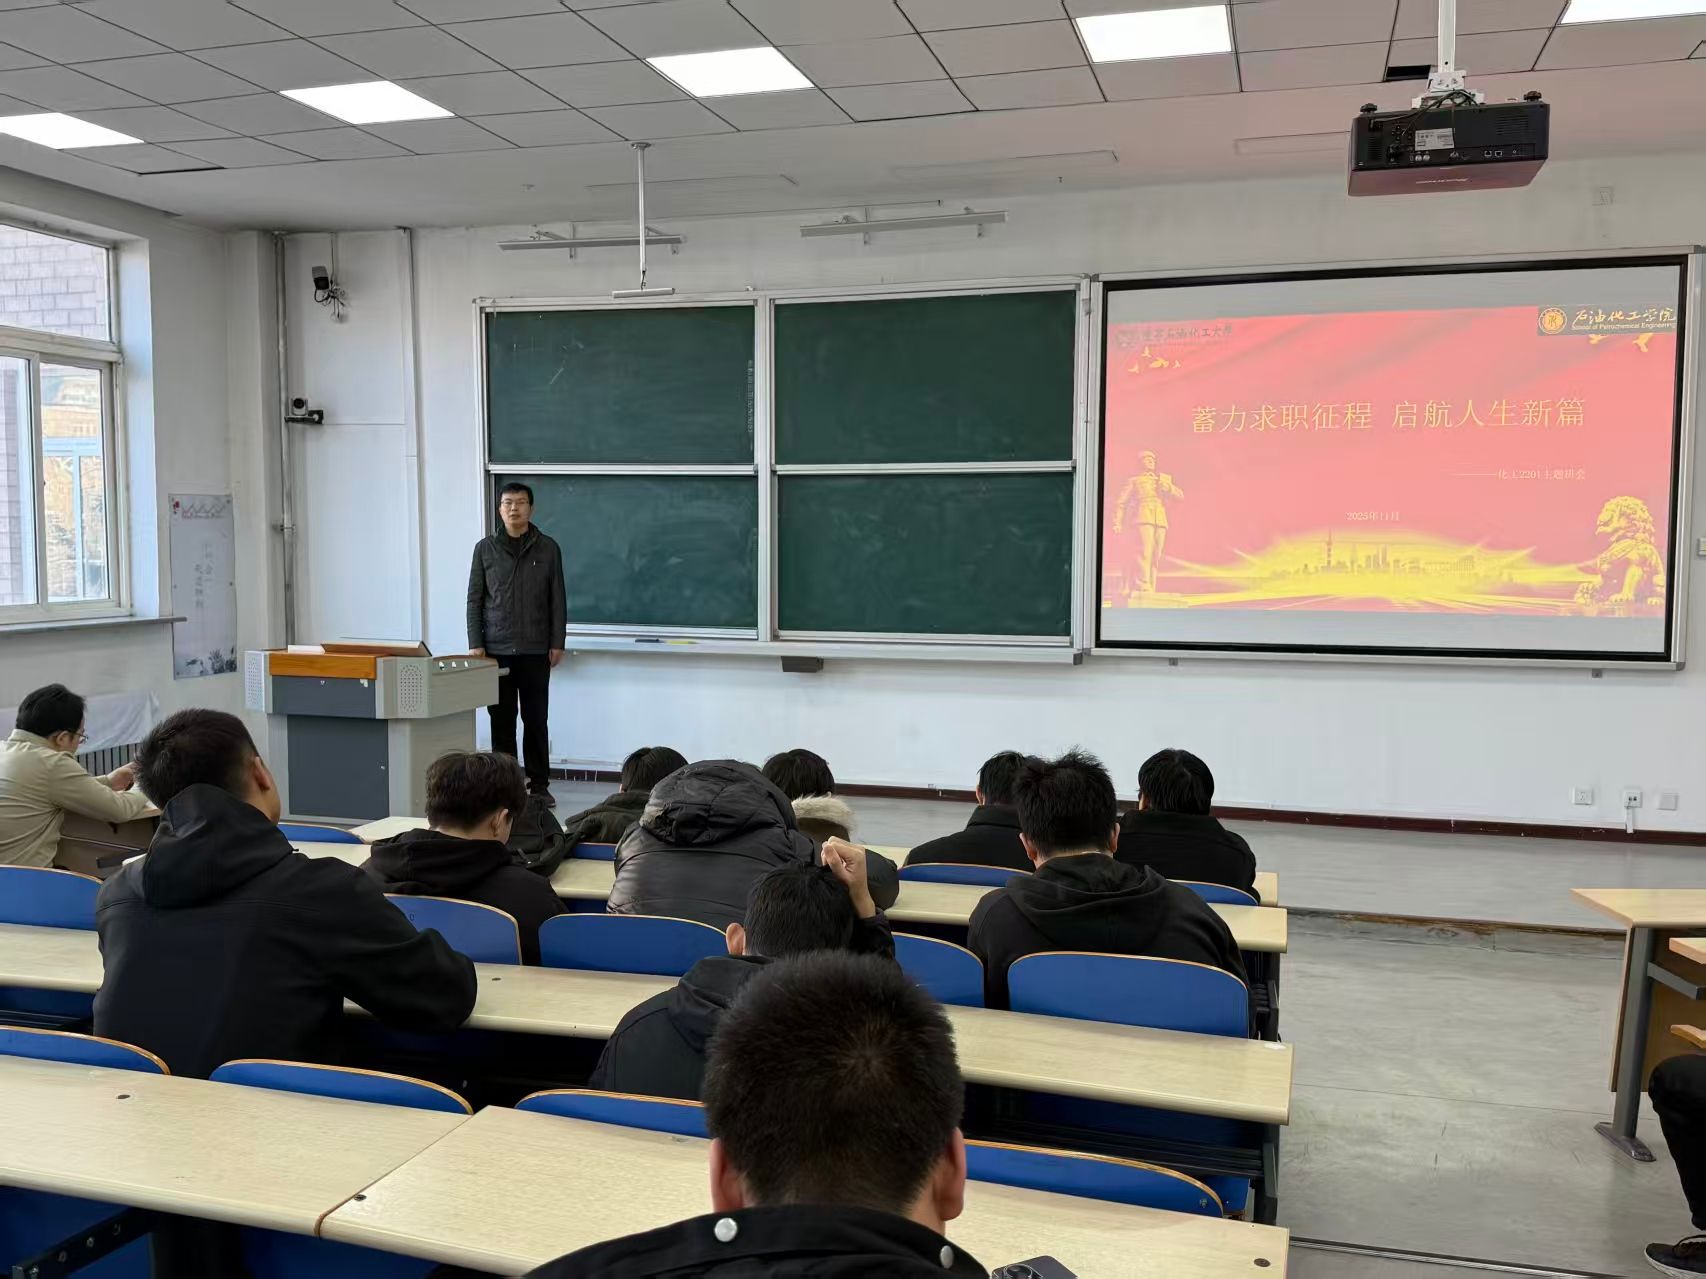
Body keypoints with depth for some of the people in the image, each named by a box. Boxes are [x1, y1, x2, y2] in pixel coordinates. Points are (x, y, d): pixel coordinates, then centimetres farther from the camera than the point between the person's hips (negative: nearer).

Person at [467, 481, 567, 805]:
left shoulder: (548, 549, 3)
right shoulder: (485, 549, 4)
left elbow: (557, 600, 4)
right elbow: (474, 600, 4)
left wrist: (557, 643, -2)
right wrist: (475, 644, -3)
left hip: (535, 651, 0)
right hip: (496, 650, 0)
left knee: (536, 720, 4)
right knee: (502, 721, 5)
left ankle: (539, 785, 12)